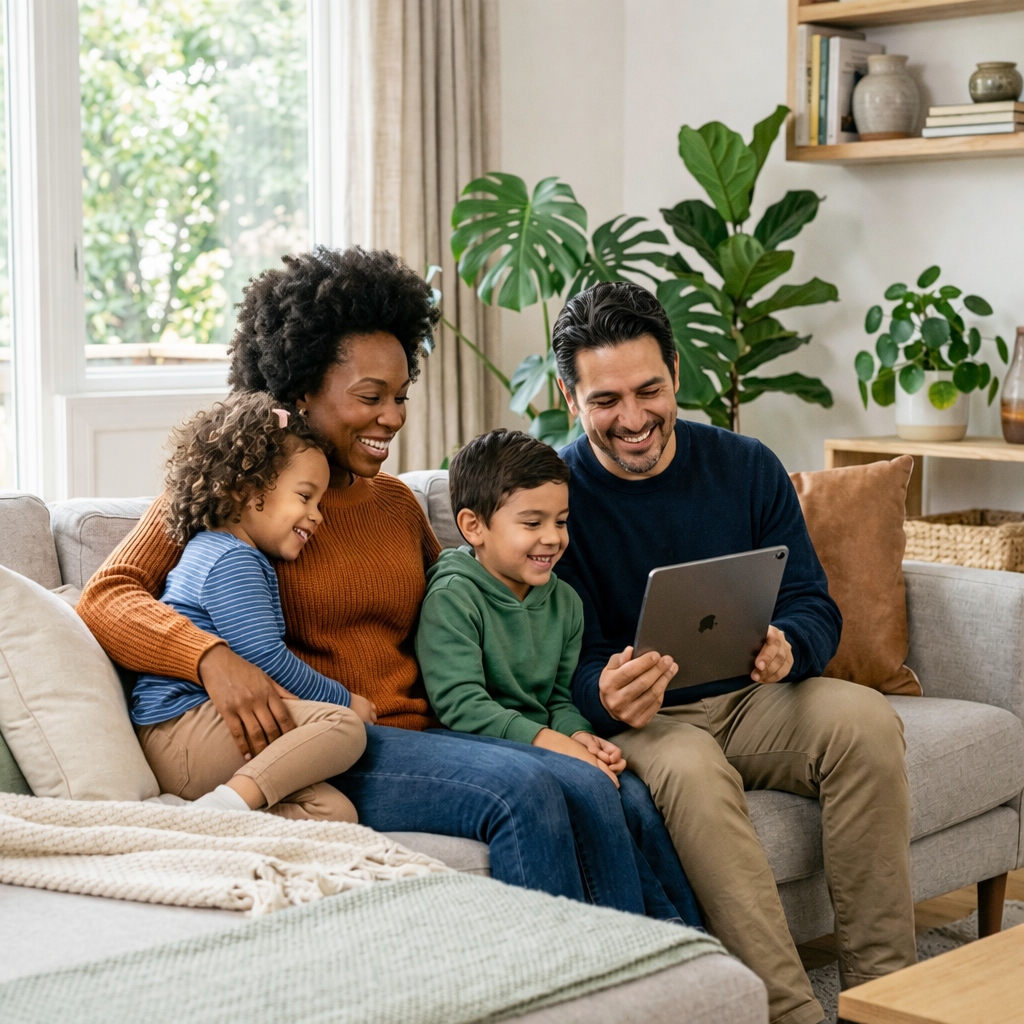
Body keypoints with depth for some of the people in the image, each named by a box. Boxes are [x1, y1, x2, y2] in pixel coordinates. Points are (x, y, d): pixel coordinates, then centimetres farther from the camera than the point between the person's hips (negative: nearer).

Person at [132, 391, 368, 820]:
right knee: (343, 726, -25)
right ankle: (235, 799, -37)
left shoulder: (212, 552, 28)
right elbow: (266, 656, -12)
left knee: (336, 812, -13)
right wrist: (344, 700, 0)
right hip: (181, 729, -10)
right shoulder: (231, 560, -6)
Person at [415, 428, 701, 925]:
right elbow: (460, 706, -20)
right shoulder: (453, 598, -11)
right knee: (589, 785, -28)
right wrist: (551, 741, -25)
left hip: (546, 744, 7)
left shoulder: (563, 601, 13)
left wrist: (580, 735, -8)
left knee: (634, 794, -17)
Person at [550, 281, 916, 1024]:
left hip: (750, 701, 3)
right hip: (639, 722, -3)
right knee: (691, 771, -37)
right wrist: (608, 697, -35)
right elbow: (571, 663, -9)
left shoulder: (746, 467, 4)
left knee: (866, 719, -26)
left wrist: (787, 648, -24)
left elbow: (814, 606, 2)